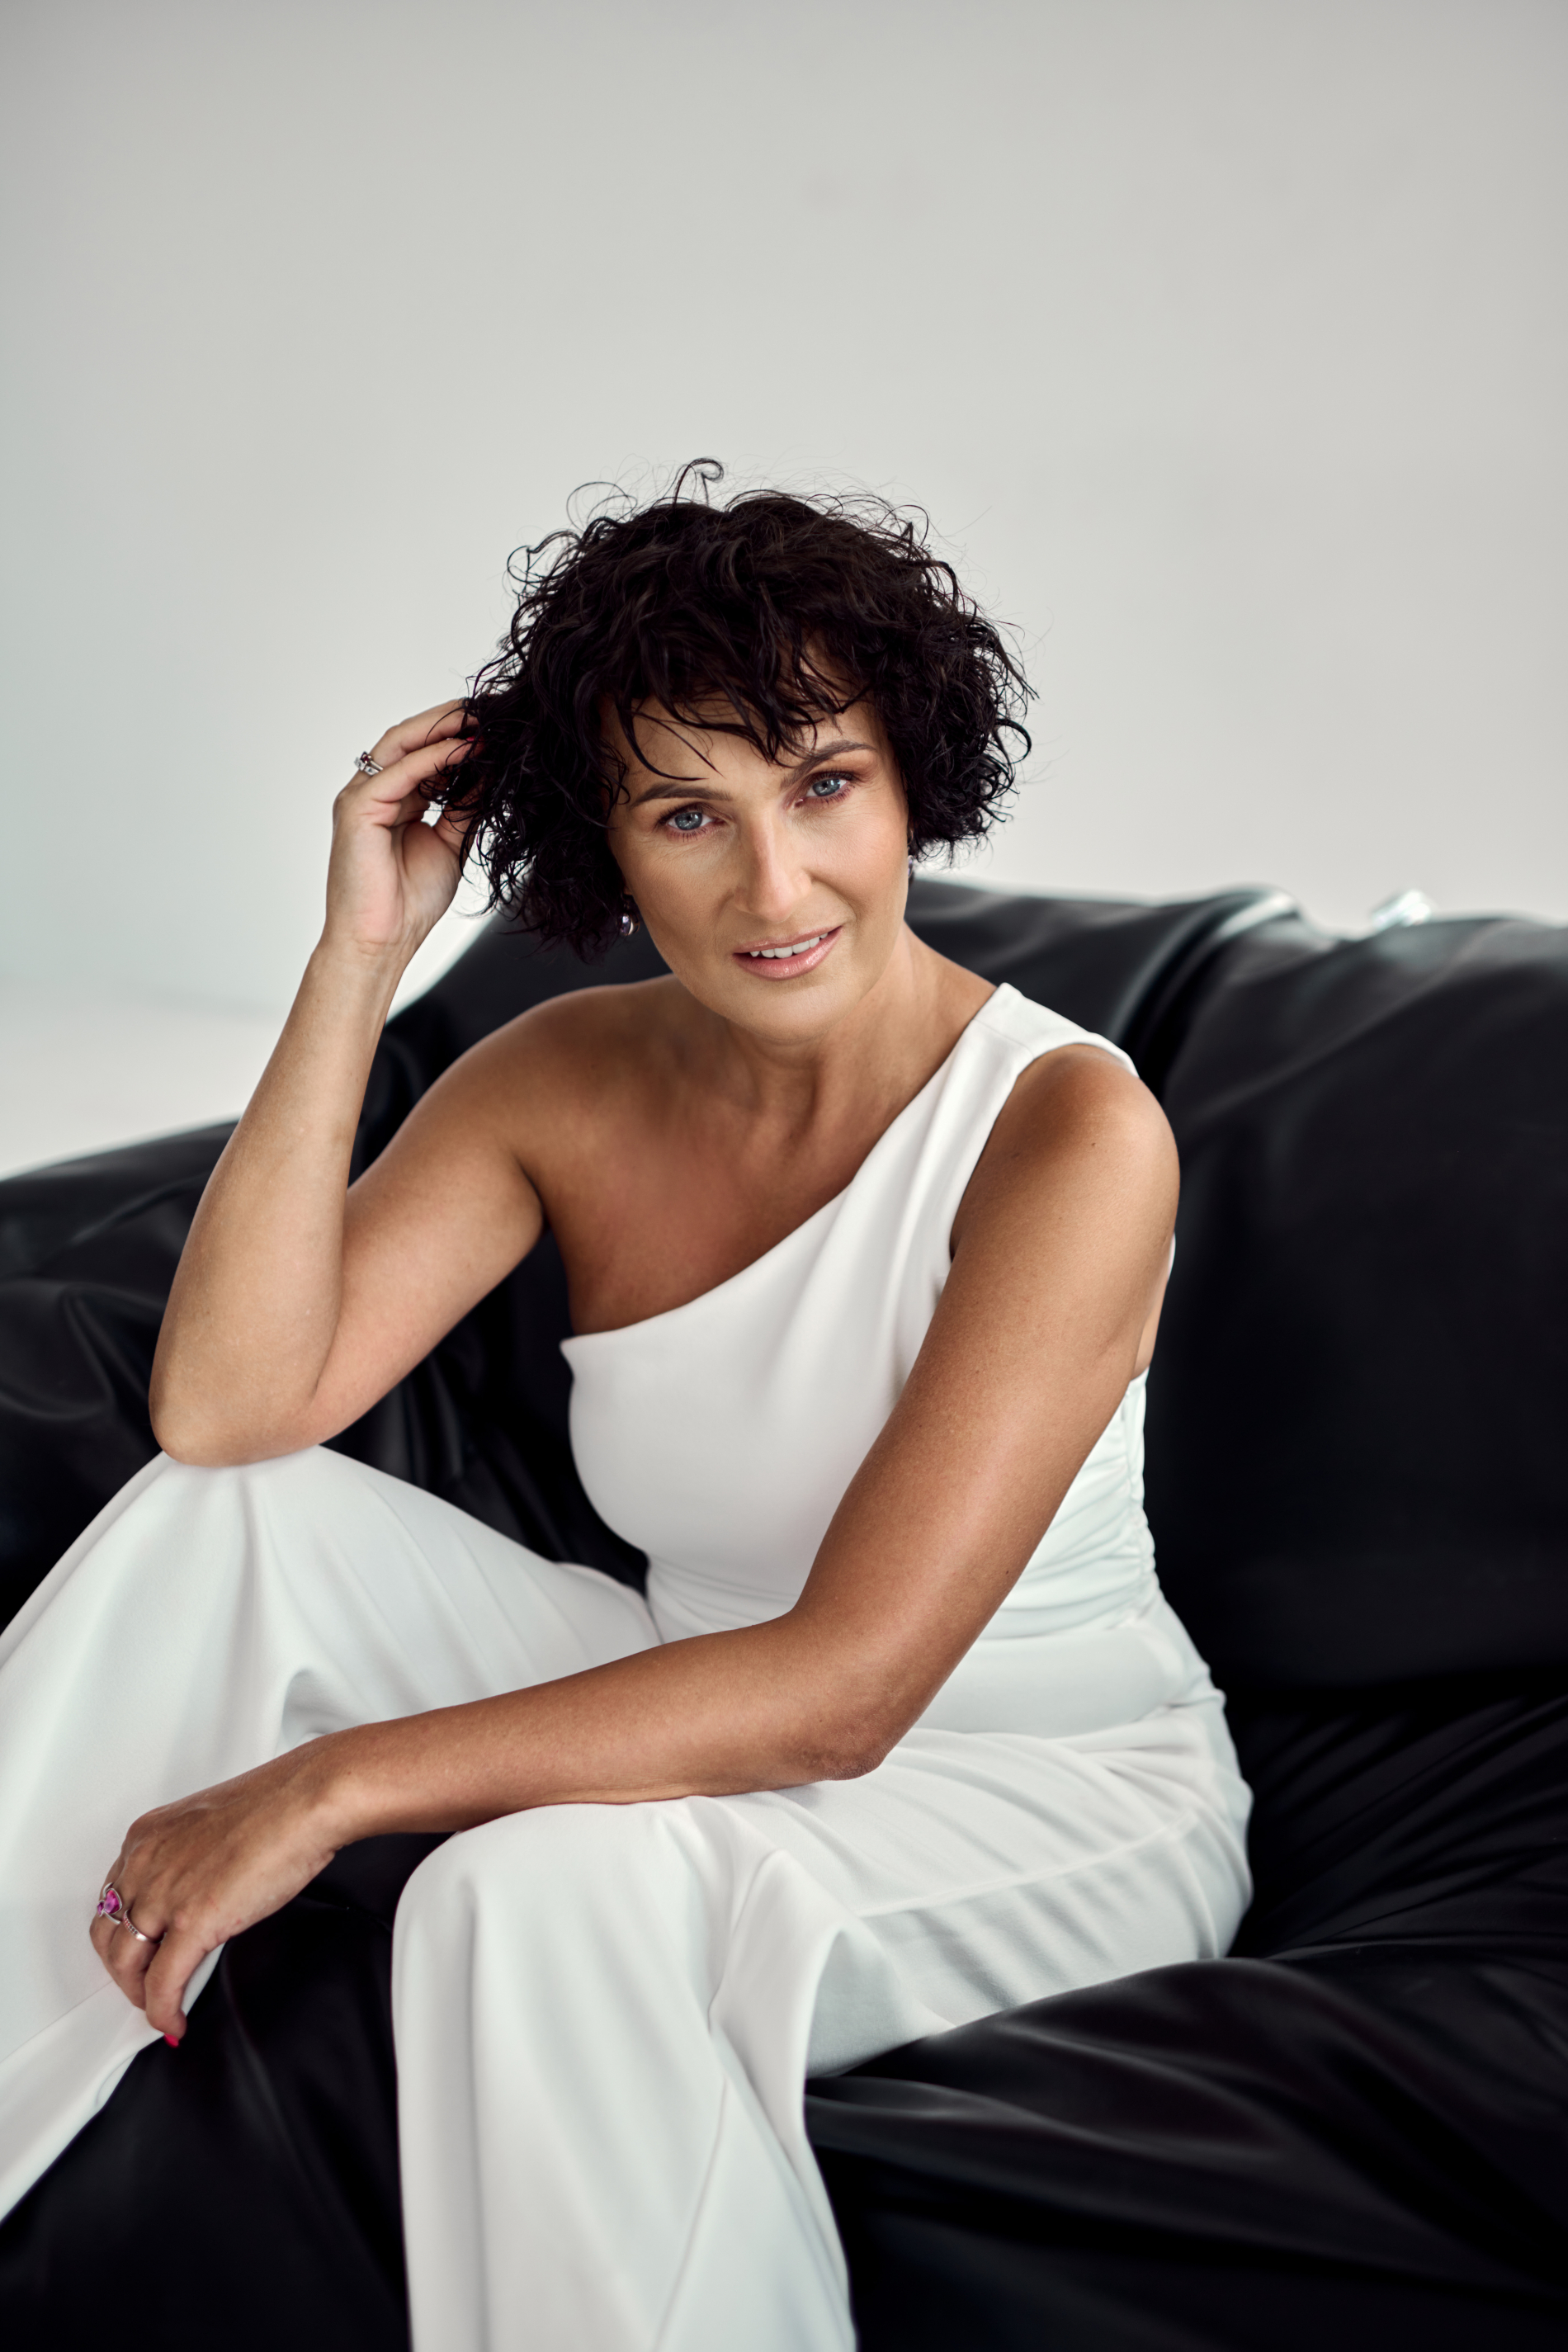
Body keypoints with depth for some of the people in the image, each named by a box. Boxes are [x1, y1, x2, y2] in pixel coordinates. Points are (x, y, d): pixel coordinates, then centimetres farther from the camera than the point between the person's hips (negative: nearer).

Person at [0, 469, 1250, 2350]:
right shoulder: (568, 1079, -3)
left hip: (1056, 1804, -5)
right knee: (224, 1519, -13)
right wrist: (356, 959, -18)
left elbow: (847, 1685, -27)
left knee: (543, 1889, -35)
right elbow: (229, 1403, -15)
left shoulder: (1069, 1130, -21)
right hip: (711, 1740, 6)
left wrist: (331, 1785, -29)